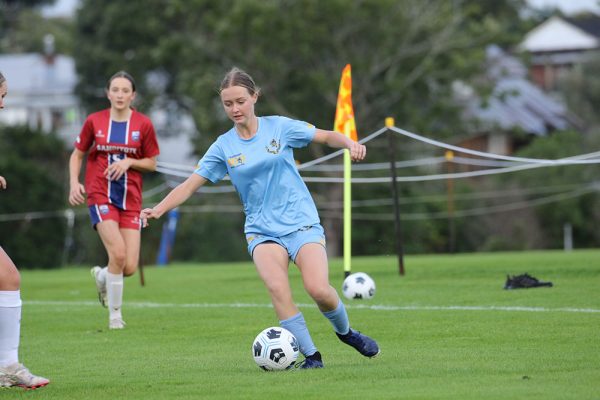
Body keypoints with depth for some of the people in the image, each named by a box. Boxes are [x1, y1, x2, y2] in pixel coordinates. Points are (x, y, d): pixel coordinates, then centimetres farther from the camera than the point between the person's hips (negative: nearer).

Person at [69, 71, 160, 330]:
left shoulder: (143, 124, 1)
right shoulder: (94, 121, 1)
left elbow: (152, 163, 7)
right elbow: (77, 155, 11)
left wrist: (128, 162, -12)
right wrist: (74, 183, -5)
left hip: (130, 199, 2)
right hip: (100, 195, -2)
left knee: (129, 268, -6)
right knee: (118, 254, -21)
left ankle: (102, 276, 31)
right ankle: (115, 313, -2)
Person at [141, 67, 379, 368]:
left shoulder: (279, 127, 0)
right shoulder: (223, 147, 3)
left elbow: (326, 136, 5)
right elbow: (190, 184, 1)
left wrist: (350, 144, -16)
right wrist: (158, 209, -13)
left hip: (301, 222, -1)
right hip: (262, 230, 1)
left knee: (318, 289, -21)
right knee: (277, 287, -27)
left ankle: (345, 332, 10)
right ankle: (310, 355, -17)